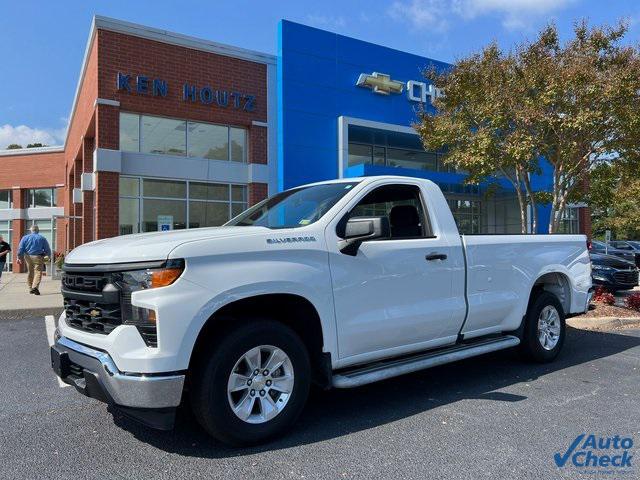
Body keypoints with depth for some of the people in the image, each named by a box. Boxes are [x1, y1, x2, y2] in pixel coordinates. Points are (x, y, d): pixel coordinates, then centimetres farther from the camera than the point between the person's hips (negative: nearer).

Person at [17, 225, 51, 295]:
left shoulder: (25, 237, 6)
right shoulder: (42, 238, 1)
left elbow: (20, 248, 2)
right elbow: (47, 250, 5)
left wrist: (19, 257, 6)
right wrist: (48, 255, 23)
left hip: (28, 257, 3)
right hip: (38, 257, -3)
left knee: (30, 272, 15)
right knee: (38, 272, -7)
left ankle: (30, 288, 20)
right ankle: (35, 287, -26)